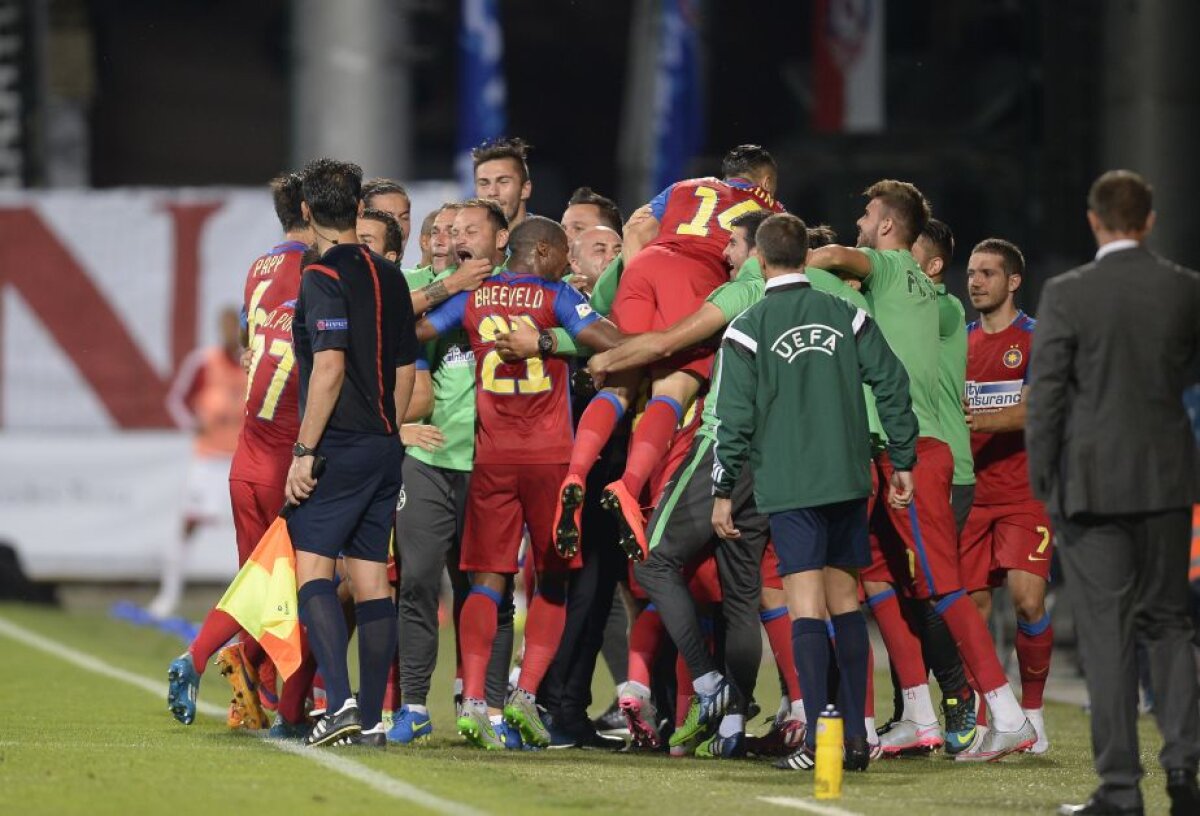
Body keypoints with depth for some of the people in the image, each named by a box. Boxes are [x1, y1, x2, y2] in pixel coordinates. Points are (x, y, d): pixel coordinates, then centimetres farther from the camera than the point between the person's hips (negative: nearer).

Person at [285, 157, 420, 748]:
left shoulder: (323, 277, -10)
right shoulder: (389, 278, 12)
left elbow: (330, 367, -18)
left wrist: (305, 451, -16)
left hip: (339, 448, -7)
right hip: (385, 445, 7)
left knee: (311, 566, -7)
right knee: (372, 577, 7)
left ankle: (339, 701, -21)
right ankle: (372, 718, 6)